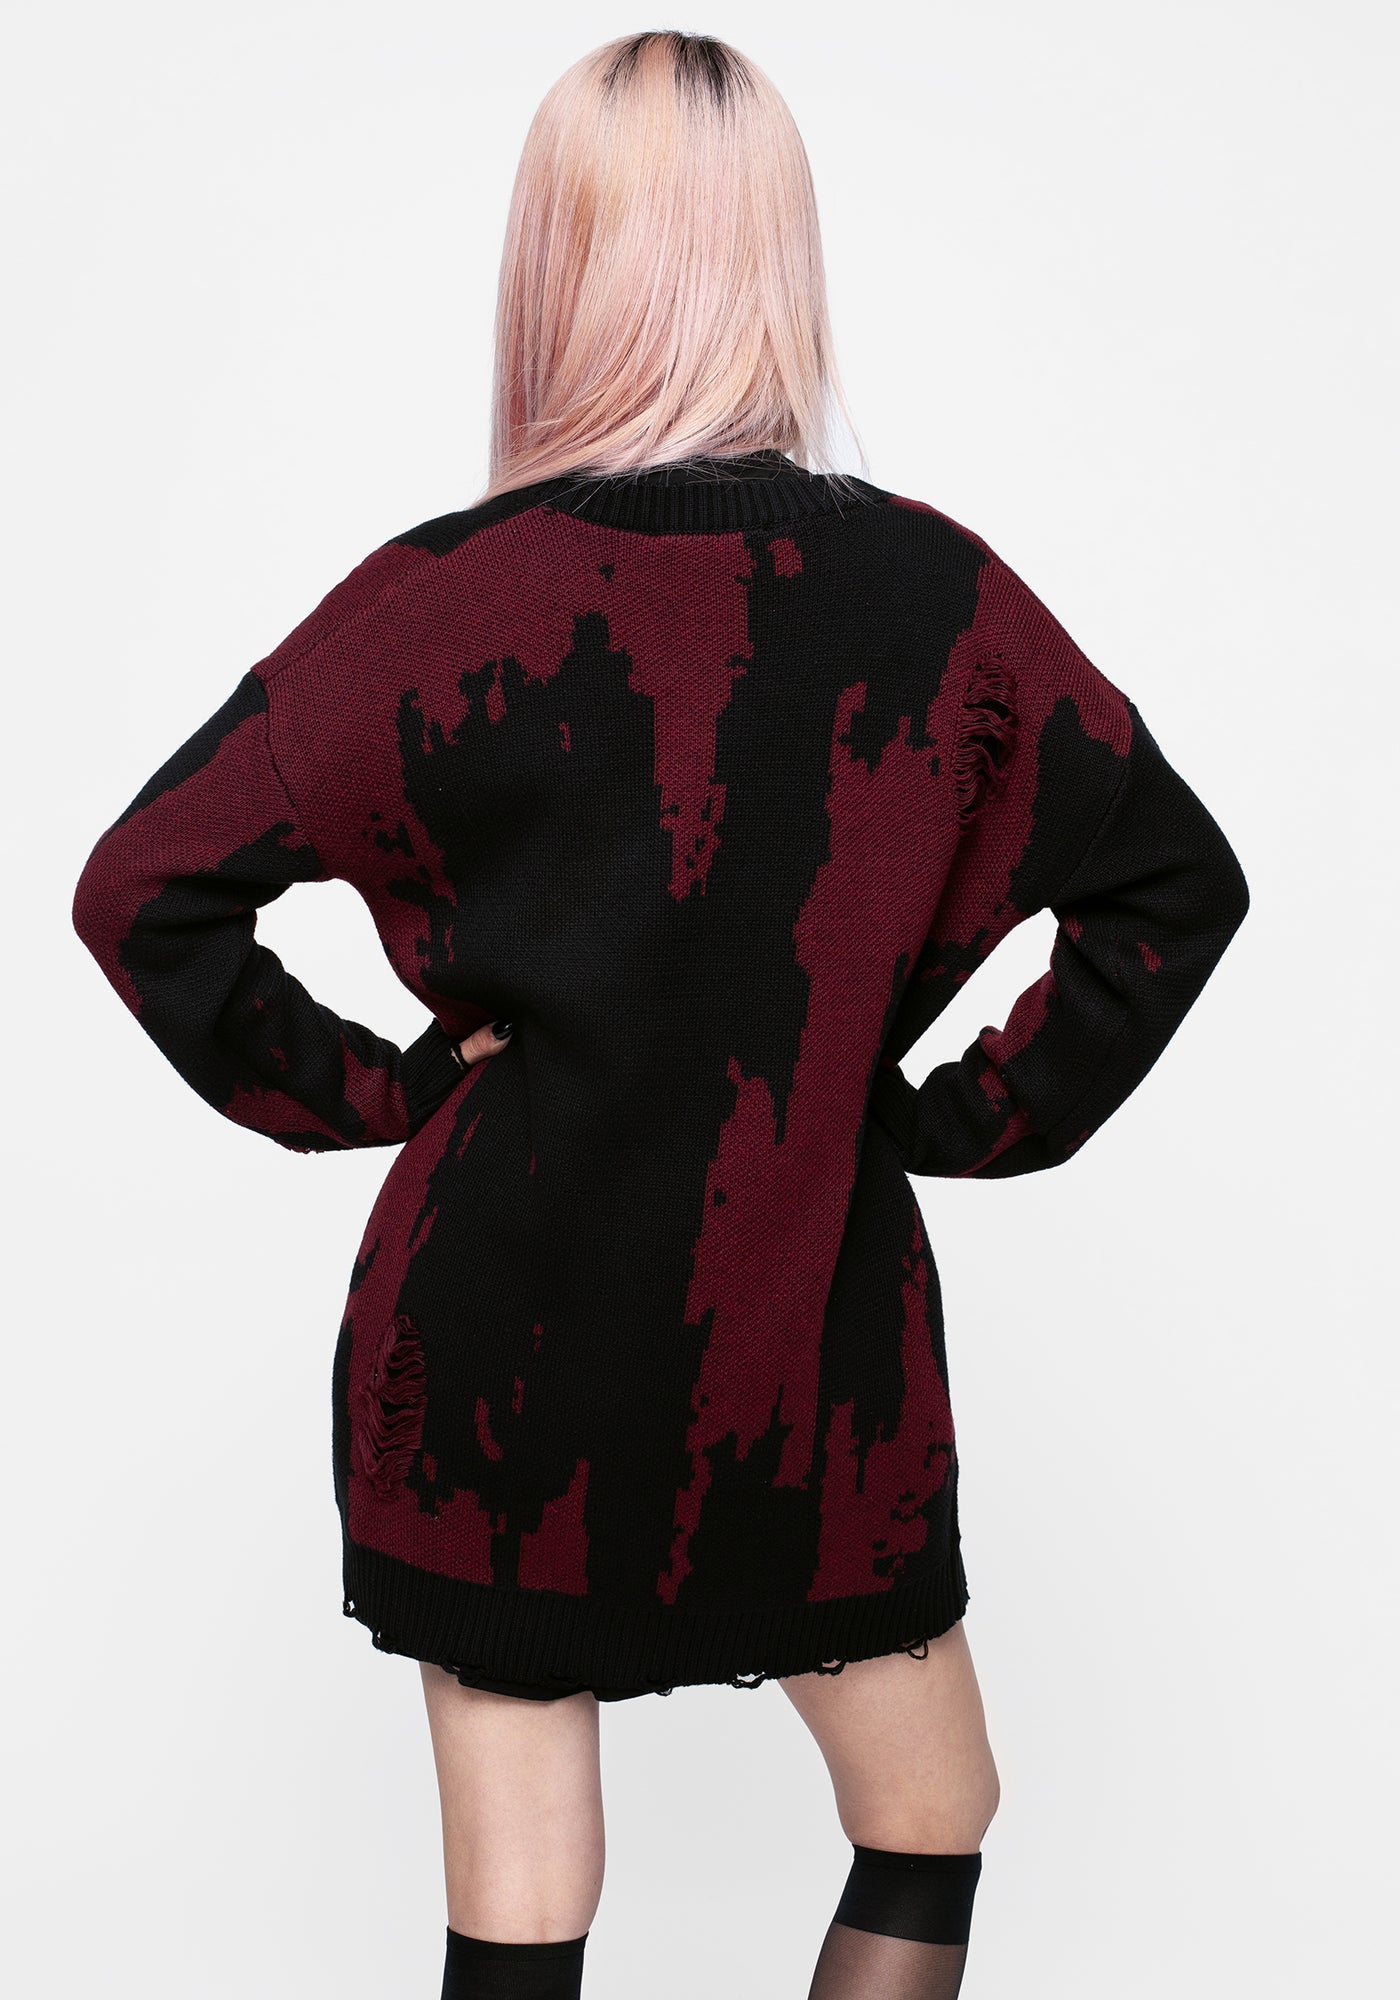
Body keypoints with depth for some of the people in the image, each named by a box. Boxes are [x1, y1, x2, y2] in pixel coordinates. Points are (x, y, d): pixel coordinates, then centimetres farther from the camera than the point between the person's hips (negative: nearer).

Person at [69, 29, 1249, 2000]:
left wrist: (362, 1088, -3)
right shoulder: (937, 593, -7)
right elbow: (1180, 879, 1)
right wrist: (973, 1116, 4)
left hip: (507, 1337, 0)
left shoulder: (452, 597, -13)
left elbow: (142, 888, -14)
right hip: (816, 1339, 1)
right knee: (930, 1822, 22)